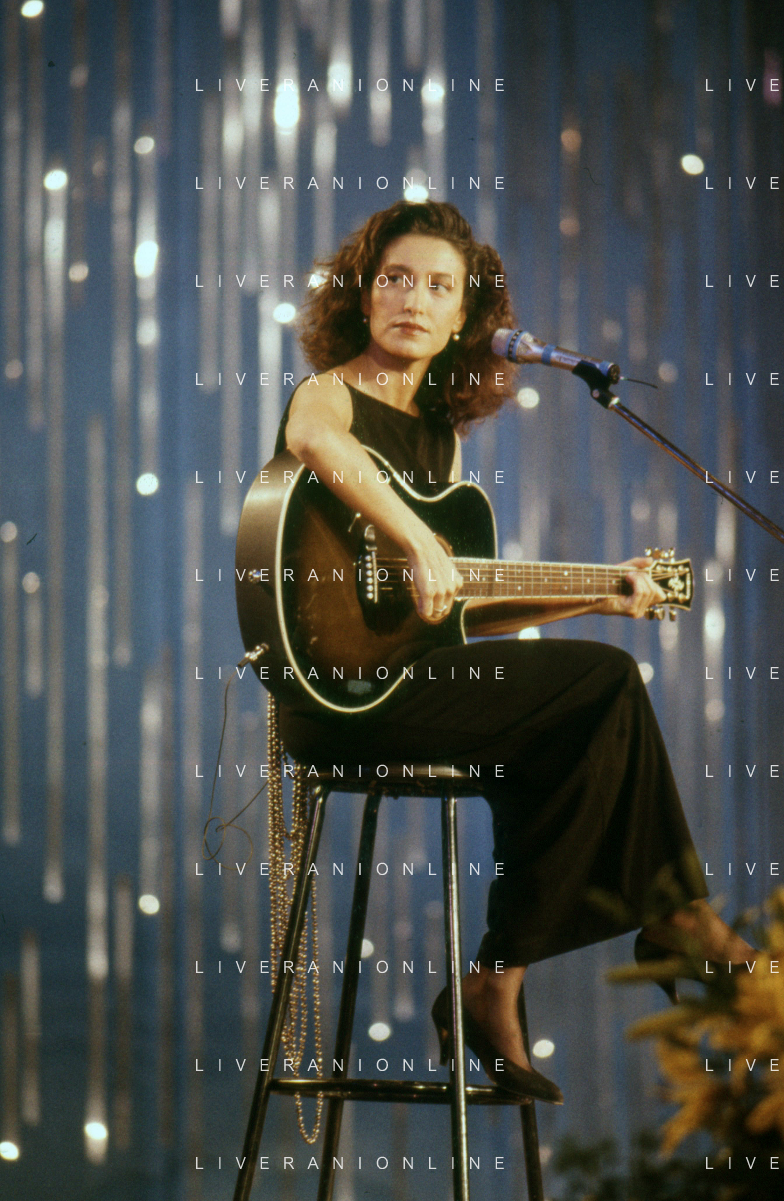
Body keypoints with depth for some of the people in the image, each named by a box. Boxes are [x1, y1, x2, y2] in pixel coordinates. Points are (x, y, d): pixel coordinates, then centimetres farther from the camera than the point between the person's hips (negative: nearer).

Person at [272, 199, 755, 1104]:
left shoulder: (441, 434, 18)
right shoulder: (331, 394, -5)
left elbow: (466, 614, 20)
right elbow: (314, 440, -34)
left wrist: (595, 598, 15)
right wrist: (418, 547, -35)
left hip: (412, 680, 8)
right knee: (609, 684, -12)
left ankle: (497, 991, 0)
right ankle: (668, 913, 4)